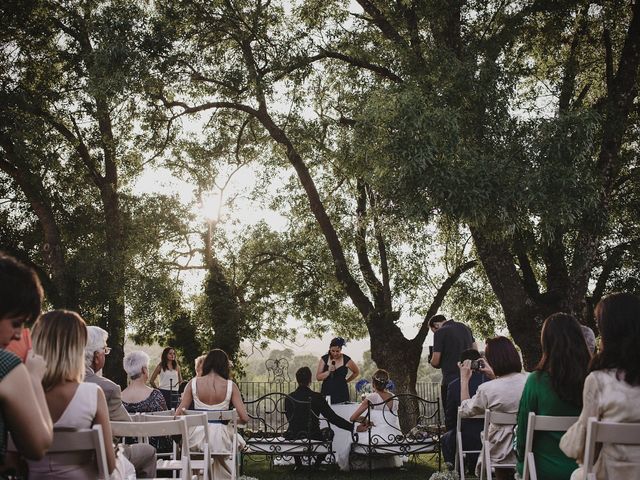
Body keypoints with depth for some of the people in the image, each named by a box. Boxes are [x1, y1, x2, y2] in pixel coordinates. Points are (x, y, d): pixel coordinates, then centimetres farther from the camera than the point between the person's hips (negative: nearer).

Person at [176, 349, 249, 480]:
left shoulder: (193, 383, -3)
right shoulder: (230, 386, -6)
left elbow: (179, 413, -5)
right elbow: (244, 418, -8)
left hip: (197, 437, 1)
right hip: (220, 437, -1)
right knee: (239, 442, 35)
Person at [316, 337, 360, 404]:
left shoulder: (346, 360, -1)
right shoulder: (324, 359, 2)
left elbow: (356, 372, 16)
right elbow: (318, 377, -1)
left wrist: (346, 380, 10)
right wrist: (328, 372, -15)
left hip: (341, 393, -1)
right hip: (326, 393, 1)